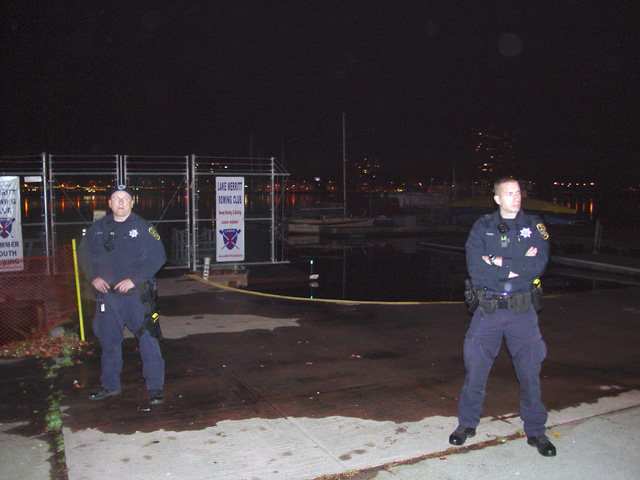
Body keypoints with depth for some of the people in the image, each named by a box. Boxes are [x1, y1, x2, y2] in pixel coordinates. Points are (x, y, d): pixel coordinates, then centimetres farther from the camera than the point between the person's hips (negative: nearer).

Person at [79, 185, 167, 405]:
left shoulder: (143, 227, -5)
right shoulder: (97, 228, 9)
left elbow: (157, 257, -10)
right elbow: (84, 254, 16)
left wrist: (134, 280, -16)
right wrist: (93, 277, 0)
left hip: (136, 294, -4)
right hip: (106, 294, 4)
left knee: (147, 338, -5)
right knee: (108, 340, 14)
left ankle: (155, 387, 5)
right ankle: (110, 385, 30)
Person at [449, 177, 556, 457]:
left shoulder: (534, 226, 4)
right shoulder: (482, 227, 1)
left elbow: (538, 265, -12)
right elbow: (475, 267, -12)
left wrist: (499, 262, -14)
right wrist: (518, 266, -14)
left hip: (522, 309, 1)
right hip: (487, 309, 0)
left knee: (530, 370, 7)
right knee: (475, 367, 6)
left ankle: (535, 430, 24)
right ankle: (467, 423, 24)